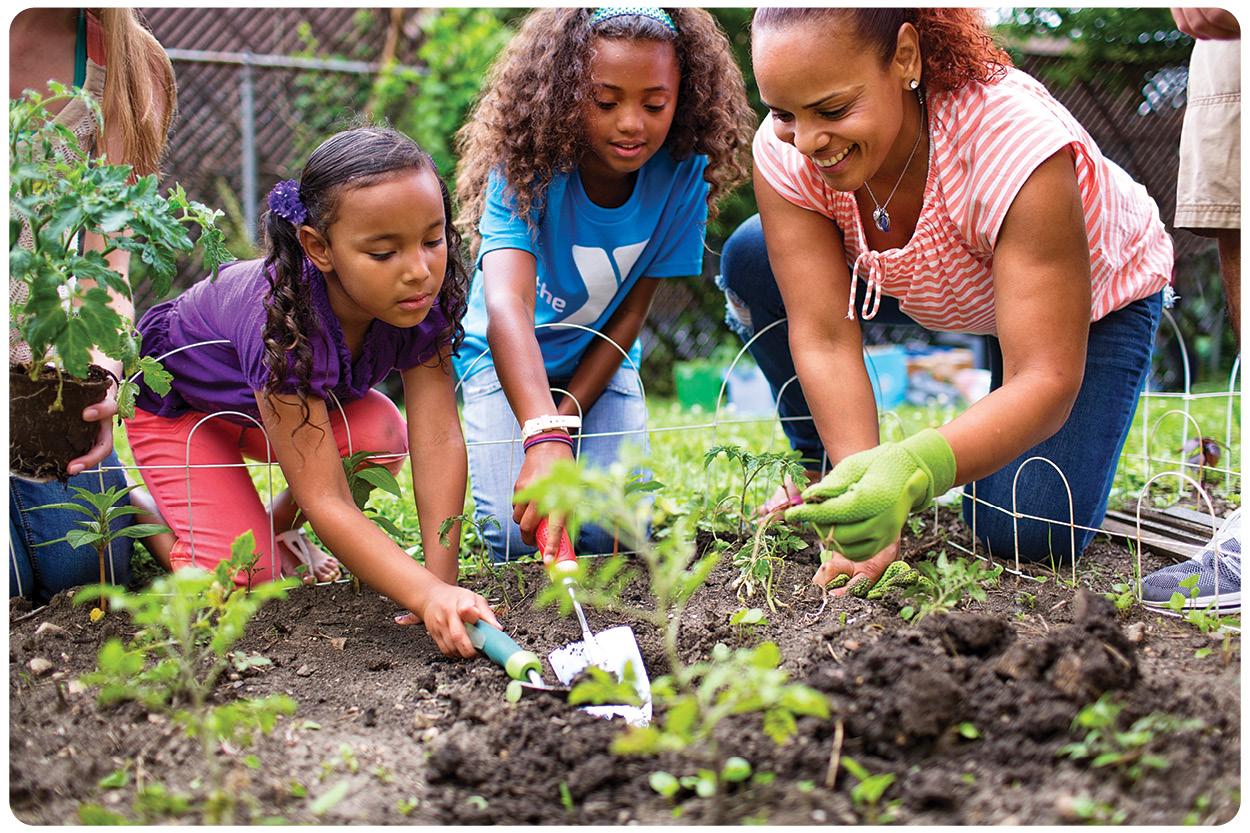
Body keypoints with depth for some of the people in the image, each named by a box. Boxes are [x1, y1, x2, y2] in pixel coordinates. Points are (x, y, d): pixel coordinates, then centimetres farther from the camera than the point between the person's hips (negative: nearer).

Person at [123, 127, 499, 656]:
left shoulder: (422, 296, -29)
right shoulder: (285, 321, -44)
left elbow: (438, 439, -32)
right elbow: (325, 499, -47)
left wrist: (443, 579, -40)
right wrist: (430, 596, -58)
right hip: (172, 399, -5)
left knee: (381, 439, -25)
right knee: (243, 579, -19)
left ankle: (279, 527, 6)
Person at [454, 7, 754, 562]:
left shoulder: (682, 176, -21)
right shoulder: (529, 168, -30)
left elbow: (630, 314, -13)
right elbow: (507, 306, -46)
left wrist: (565, 419, -21)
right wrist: (544, 438, -62)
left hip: (600, 358, 2)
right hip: (510, 358, -2)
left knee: (611, 531, -17)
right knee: (518, 534, -19)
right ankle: (489, 450, 15)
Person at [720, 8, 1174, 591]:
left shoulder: (1014, 145, -41)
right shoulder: (785, 151, -29)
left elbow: (1045, 382, -42)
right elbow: (823, 337, -30)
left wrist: (911, 472, -59)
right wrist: (860, 486, -43)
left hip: (1092, 299, -4)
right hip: (922, 284, 4)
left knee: (1024, 534, -19)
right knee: (751, 260, -16)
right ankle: (824, 473, 3)